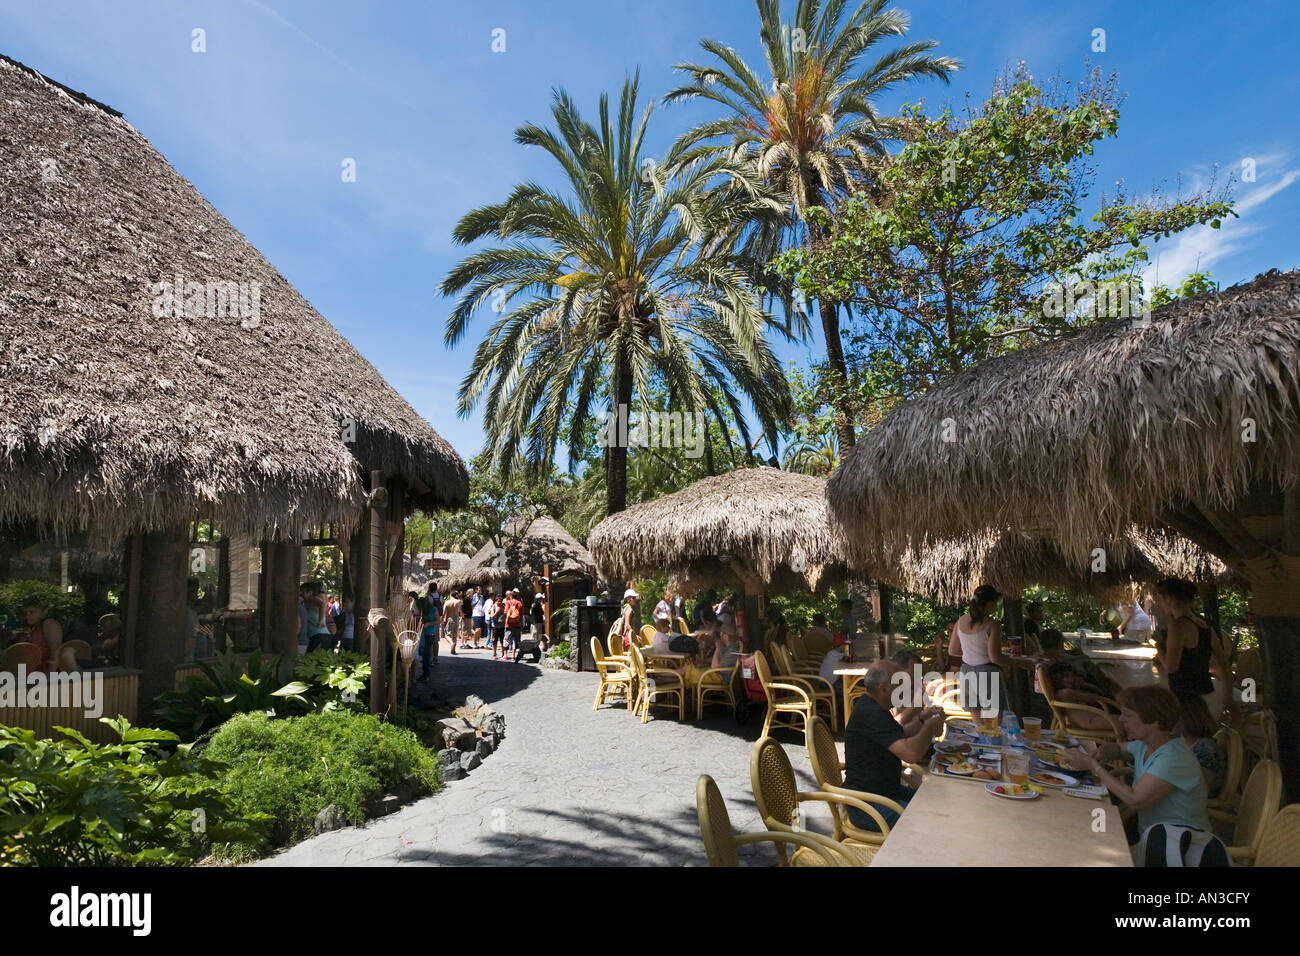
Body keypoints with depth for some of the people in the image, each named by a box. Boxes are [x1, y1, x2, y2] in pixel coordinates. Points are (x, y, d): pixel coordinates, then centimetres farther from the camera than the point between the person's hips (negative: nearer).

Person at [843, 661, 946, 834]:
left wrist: (922, 719, 5)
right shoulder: (870, 714, -26)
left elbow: (902, 735, 23)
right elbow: (912, 753, -33)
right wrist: (930, 727, -15)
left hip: (886, 790, 11)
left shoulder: (872, 706, 9)